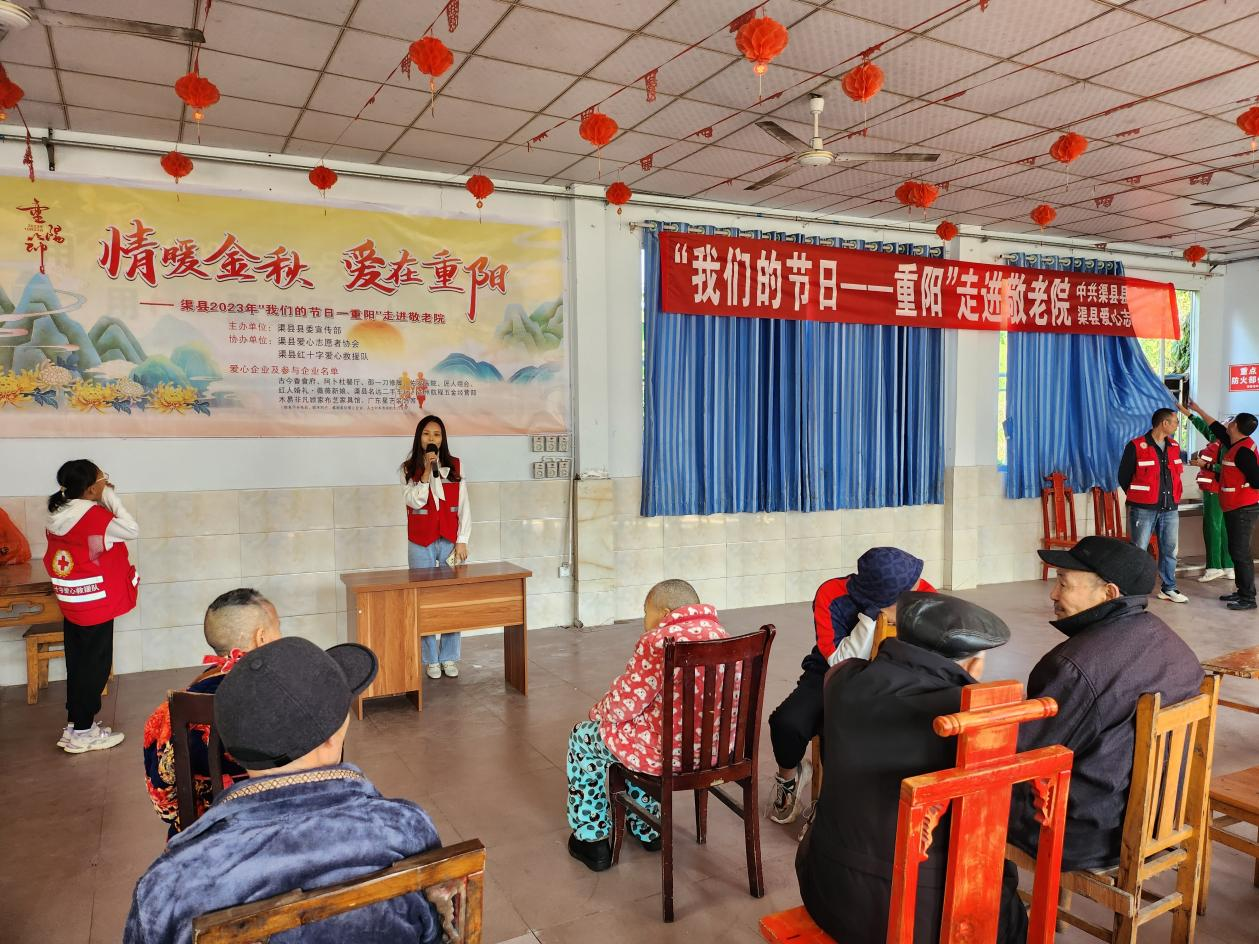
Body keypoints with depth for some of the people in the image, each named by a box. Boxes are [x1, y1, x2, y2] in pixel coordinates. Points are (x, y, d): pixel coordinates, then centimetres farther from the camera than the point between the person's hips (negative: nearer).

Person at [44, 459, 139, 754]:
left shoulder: (58, 516, 5)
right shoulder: (94, 516, -21)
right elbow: (133, 531, -15)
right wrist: (112, 498, -12)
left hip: (71, 605, 8)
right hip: (96, 606, -8)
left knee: (78, 665, 16)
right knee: (94, 668, 3)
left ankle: (76, 725, 26)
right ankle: (82, 733, 11)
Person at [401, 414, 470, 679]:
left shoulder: (455, 467, 5)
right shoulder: (409, 469, 3)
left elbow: (463, 507, 4)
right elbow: (414, 501, -12)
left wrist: (462, 541, -2)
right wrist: (427, 471, -17)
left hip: (450, 541, 1)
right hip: (421, 543, -1)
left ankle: (449, 657, 12)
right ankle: (431, 659, 12)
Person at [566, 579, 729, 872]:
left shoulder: (657, 642, -20)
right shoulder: (719, 633, 5)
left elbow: (623, 704, -15)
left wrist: (597, 712, 7)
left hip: (670, 752, -8)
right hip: (717, 747, 8)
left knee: (583, 737, 17)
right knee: (636, 727, 34)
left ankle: (592, 839, 26)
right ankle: (646, 829, 42)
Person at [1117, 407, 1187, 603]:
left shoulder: (1174, 447, 10)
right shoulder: (1136, 447, -10)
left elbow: (1176, 474, 21)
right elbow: (1124, 476, -3)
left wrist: (1174, 497, 13)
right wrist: (1137, 498, 3)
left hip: (1170, 509, 6)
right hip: (1144, 509, -6)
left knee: (1169, 550, 12)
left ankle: (1168, 588, 23)